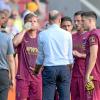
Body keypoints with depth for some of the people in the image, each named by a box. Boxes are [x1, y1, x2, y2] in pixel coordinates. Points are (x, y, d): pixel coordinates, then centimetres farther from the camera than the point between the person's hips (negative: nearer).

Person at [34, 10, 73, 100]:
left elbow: (40, 56, 7)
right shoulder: (67, 34, 1)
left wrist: (36, 70, 21)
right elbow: (70, 56, 6)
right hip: (64, 68, 1)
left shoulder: (42, 34, 1)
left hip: (49, 69, 0)